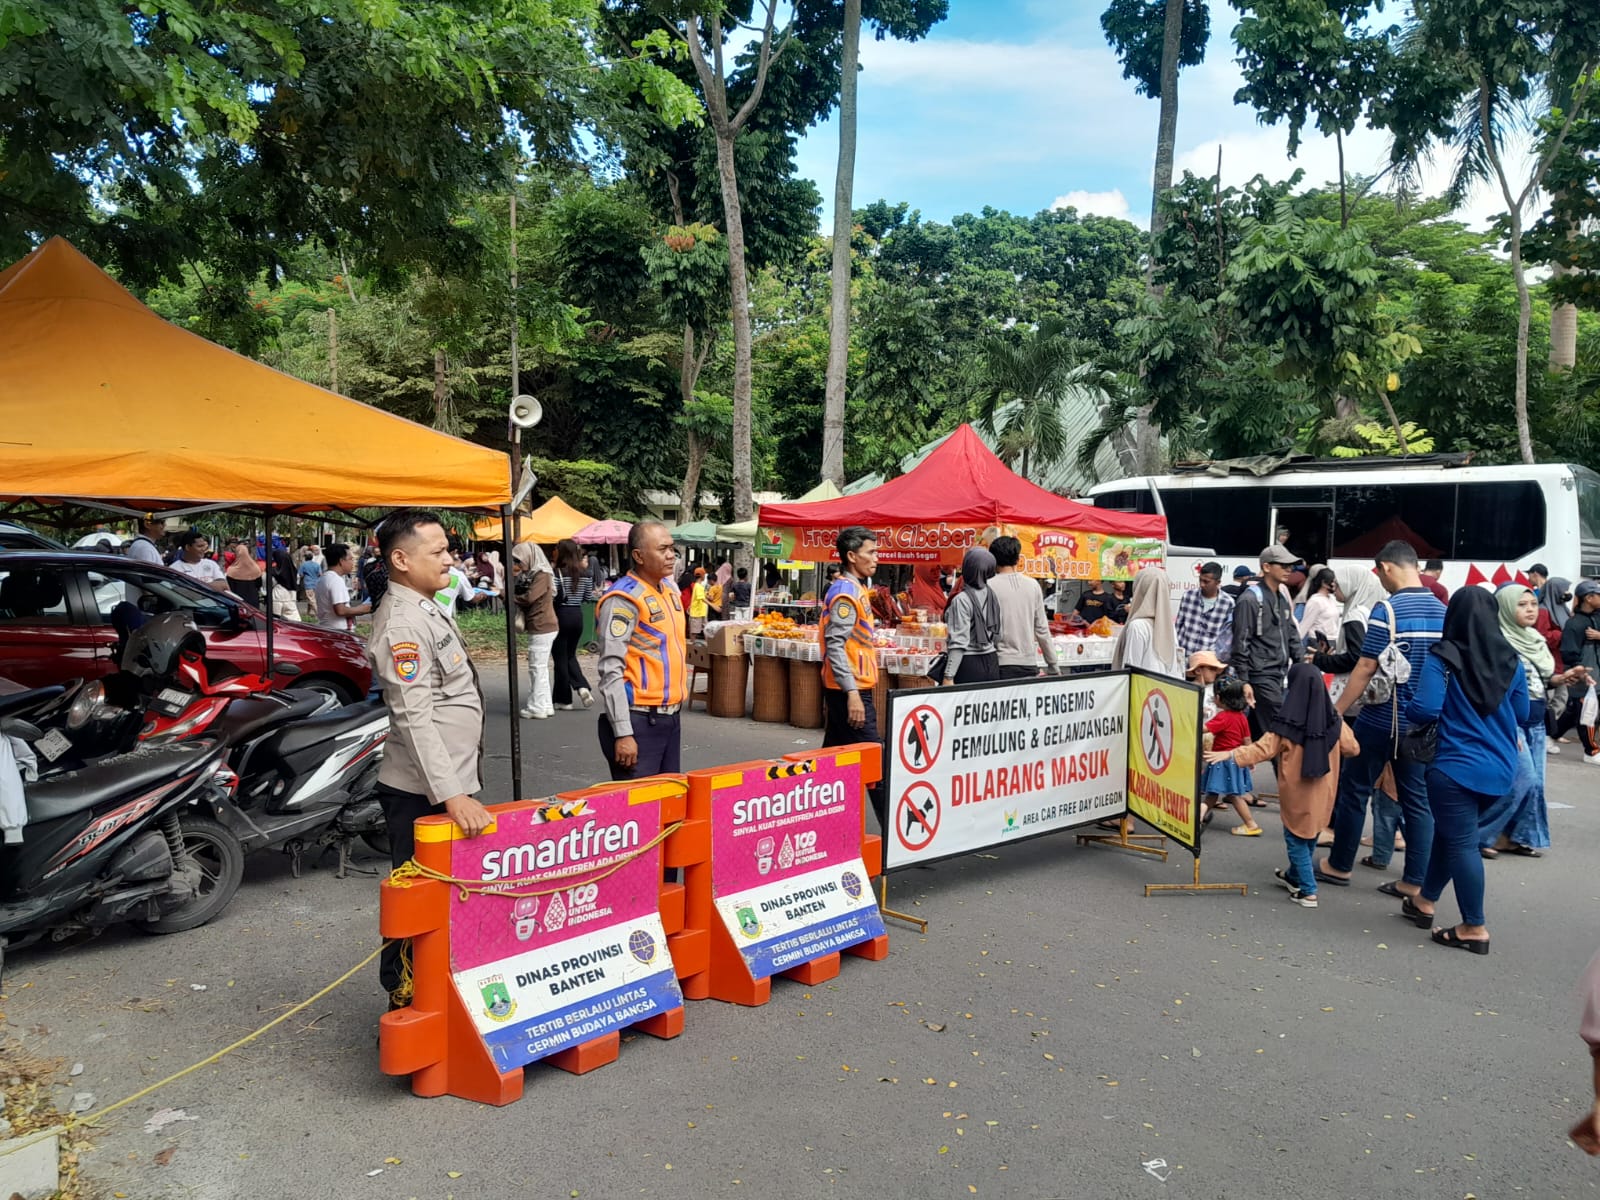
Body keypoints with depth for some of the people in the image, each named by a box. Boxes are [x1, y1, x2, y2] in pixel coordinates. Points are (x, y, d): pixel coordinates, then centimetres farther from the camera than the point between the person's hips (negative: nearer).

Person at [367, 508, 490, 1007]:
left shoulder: (426, 609, 13)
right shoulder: (402, 623, -19)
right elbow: (415, 718, -27)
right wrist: (452, 795, -33)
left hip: (450, 783, 10)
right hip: (424, 793, -10)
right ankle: (406, 1003, 12)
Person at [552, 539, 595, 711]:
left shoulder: (558, 573, -13)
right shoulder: (585, 573, 3)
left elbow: (553, 596, -20)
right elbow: (589, 597, 9)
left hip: (561, 615, -5)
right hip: (577, 615, 5)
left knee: (561, 658, 6)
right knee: (571, 655, 20)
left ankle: (564, 700, 11)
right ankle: (582, 687, -2)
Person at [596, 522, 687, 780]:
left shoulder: (669, 589, 11)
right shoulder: (623, 599, -14)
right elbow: (611, 670, -18)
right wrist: (623, 733, -22)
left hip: (671, 717, 8)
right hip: (637, 720, -8)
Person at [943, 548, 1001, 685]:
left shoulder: (962, 600, -14)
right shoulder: (991, 596, 7)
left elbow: (959, 642, -17)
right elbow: (997, 634, 12)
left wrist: (949, 676, -15)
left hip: (969, 664, -7)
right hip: (992, 662, 7)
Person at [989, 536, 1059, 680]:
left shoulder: (989, 586, -6)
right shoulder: (1033, 585, 5)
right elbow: (1042, 629, 6)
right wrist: (1054, 667, 14)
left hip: (1001, 664, -3)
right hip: (1029, 664, 3)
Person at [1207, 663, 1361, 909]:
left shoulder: (1288, 723, -16)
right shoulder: (1333, 720, -4)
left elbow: (1263, 749, -17)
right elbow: (1352, 748, 8)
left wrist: (1229, 754, -14)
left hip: (1297, 793, -5)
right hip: (1322, 793, 5)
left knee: (1296, 839, 7)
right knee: (1309, 836, 20)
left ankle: (1308, 891, 5)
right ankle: (1294, 876, 39)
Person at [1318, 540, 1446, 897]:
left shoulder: (1388, 609, -15)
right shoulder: (1443, 611, 5)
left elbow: (1364, 669, -16)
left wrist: (1335, 712, -10)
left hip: (1382, 718, -6)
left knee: (1354, 790, 8)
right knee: (1417, 798, 9)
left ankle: (1339, 865, 19)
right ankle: (1414, 881, 12)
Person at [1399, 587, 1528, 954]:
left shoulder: (1444, 657, -13)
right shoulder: (1511, 659, 4)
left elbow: (1425, 709, -20)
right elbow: (1521, 714, 14)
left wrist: (1406, 708, 1)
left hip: (1457, 766, -6)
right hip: (1500, 767, 6)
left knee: (1462, 842, 3)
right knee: (1450, 831, 20)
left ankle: (1475, 928, 9)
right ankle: (1425, 901, 33)